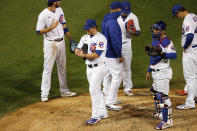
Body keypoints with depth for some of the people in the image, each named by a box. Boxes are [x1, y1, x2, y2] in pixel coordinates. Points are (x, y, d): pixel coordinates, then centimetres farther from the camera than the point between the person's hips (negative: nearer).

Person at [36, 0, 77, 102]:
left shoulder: (59, 10, 5)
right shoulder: (43, 15, -16)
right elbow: (39, 32, -15)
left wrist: (71, 39, 12)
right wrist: (52, 27, -26)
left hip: (61, 42, 7)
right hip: (50, 44, -7)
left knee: (62, 67, 15)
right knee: (48, 69, -5)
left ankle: (64, 91, 26)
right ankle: (44, 94, 0)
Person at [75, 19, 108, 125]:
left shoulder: (100, 38, -13)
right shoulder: (85, 37, 11)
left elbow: (96, 55, -22)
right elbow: (77, 49, 8)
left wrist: (84, 55, -31)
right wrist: (79, 52, -15)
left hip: (99, 67, -8)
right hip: (89, 68, 8)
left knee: (94, 90, -13)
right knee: (96, 90, 13)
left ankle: (96, 116, -9)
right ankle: (102, 113, 23)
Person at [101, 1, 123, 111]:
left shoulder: (105, 21, 9)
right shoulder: (113, 23, -22)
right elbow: (115, 40, -25)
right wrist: (120, 55, -19)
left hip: (106, 52, 10)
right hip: (113, 55, -10)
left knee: (108, 76, 16)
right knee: (117, 77, -5)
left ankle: (108, 99, 26)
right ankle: (110, 102, -4)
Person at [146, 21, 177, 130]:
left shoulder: (166, 41, -17)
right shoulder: (154, 40, 13)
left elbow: (174, 55, -29)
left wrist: (163, 54, -44)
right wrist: (149, 71, 26)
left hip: (163, 72, -10)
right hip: (155, 72, 10)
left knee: (162, 96, -12)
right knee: (155, 92, 24)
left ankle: (167, 121, -10)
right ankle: (159, 113, 44)